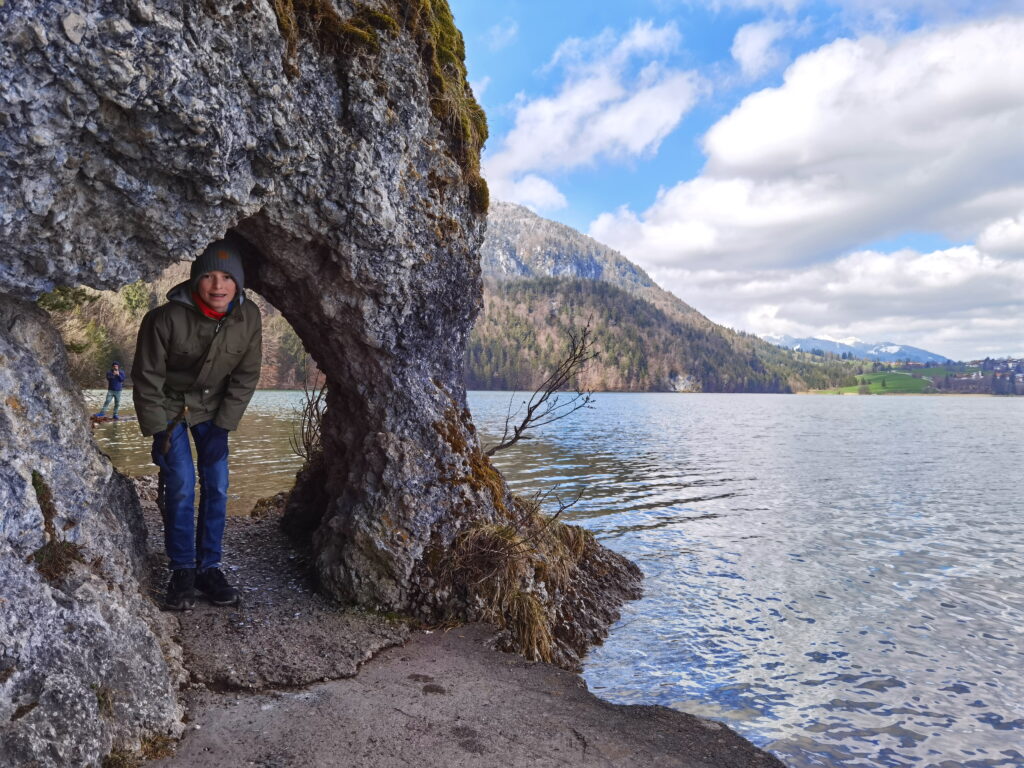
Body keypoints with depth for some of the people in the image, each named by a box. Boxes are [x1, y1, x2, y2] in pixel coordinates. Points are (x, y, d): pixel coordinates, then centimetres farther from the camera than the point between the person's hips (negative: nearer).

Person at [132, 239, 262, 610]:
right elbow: (147, 378, -17)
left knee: (216, 485, -2)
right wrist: (158, 432, -14)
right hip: (169, 406, -3)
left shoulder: (249, 317, -20)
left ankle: (209, 568, 10)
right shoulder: (166, 318, -29)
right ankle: (182, 572, 4)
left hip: (212, 408, 3)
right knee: (181, 485, -10)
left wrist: (223, 424, -9)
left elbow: (245, 377, -8)